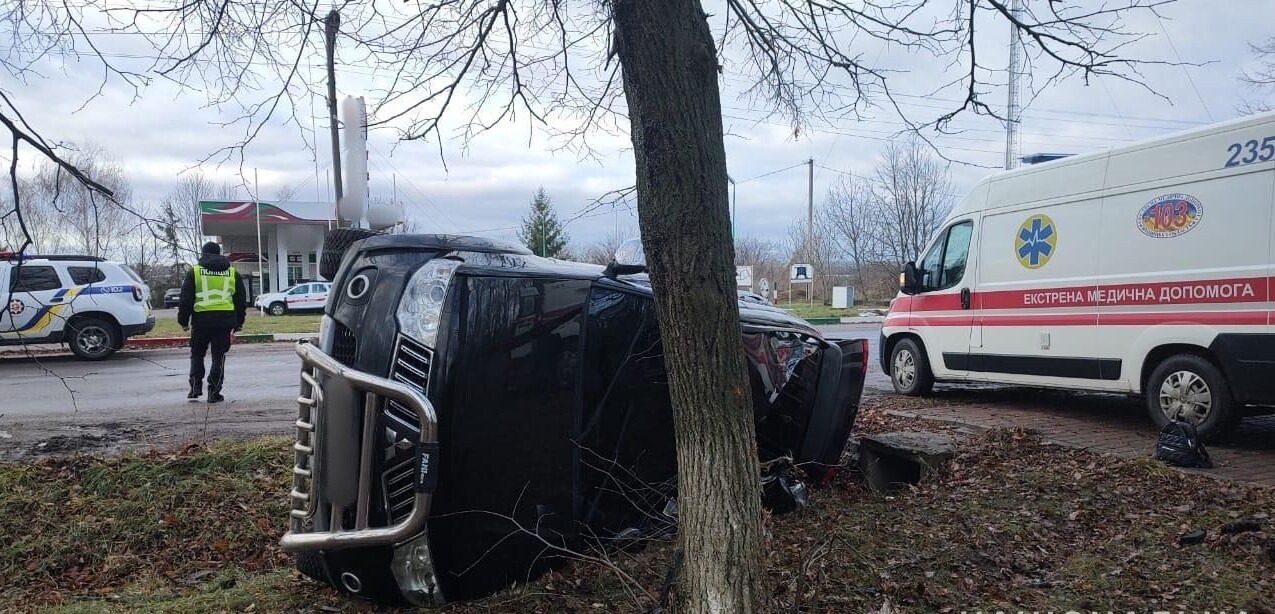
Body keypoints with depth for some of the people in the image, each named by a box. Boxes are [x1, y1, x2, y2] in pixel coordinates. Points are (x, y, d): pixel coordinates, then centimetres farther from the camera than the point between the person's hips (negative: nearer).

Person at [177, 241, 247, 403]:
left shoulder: (195, 271, 5)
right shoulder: (232, 273, 11)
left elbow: (186, 299, 3)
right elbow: (241, 300, 14)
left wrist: (183, 320, 10)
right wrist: (238, 322, 20)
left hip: (201, 319, -1)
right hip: (225, 320, 1)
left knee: (197, 355, 16)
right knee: (218, 356, 5)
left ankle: (195, 387, 10)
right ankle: (214, 393, 2)